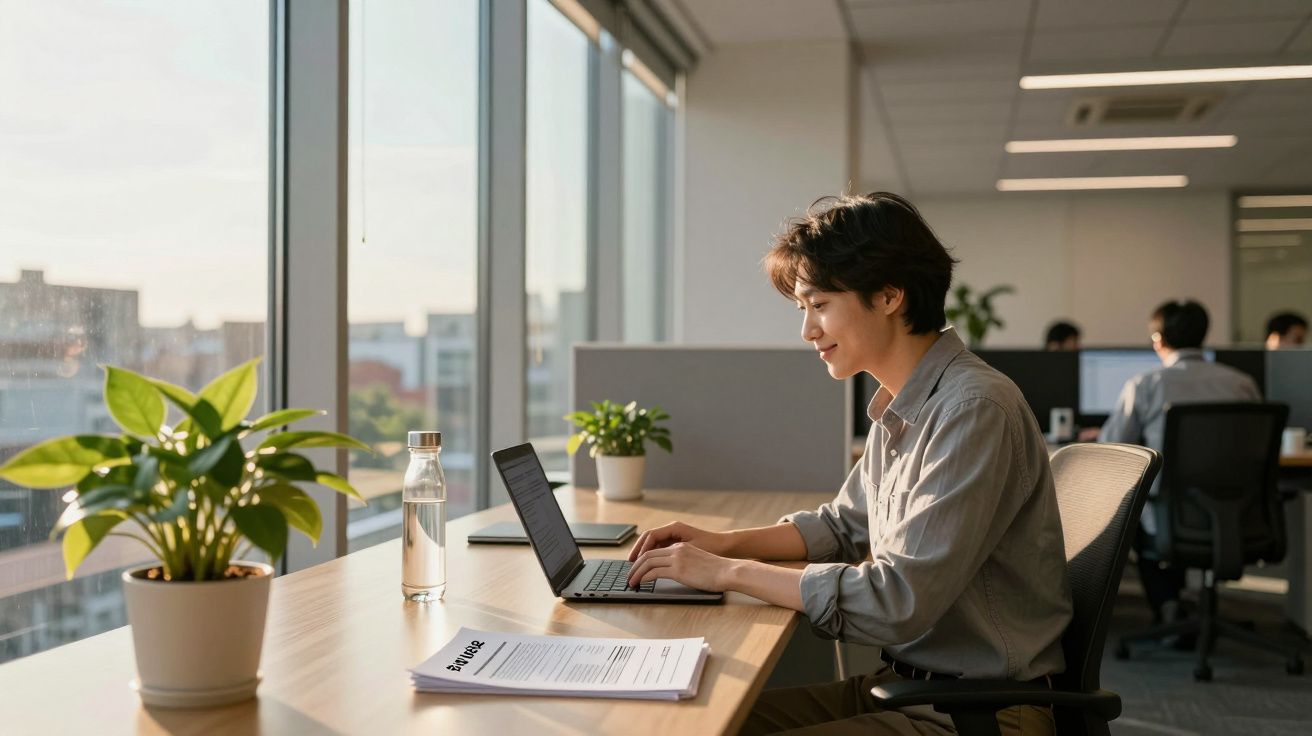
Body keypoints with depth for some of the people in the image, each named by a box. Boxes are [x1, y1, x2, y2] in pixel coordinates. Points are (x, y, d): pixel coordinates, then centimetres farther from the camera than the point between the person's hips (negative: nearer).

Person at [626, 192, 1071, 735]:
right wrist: (728, 543, 6)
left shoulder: (974, 410, -21)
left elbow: (898, 602, -24)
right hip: (902, 684, 8)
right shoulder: (897, 408, 7)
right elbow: (842, 526, 22)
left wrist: (728, 573, -17)